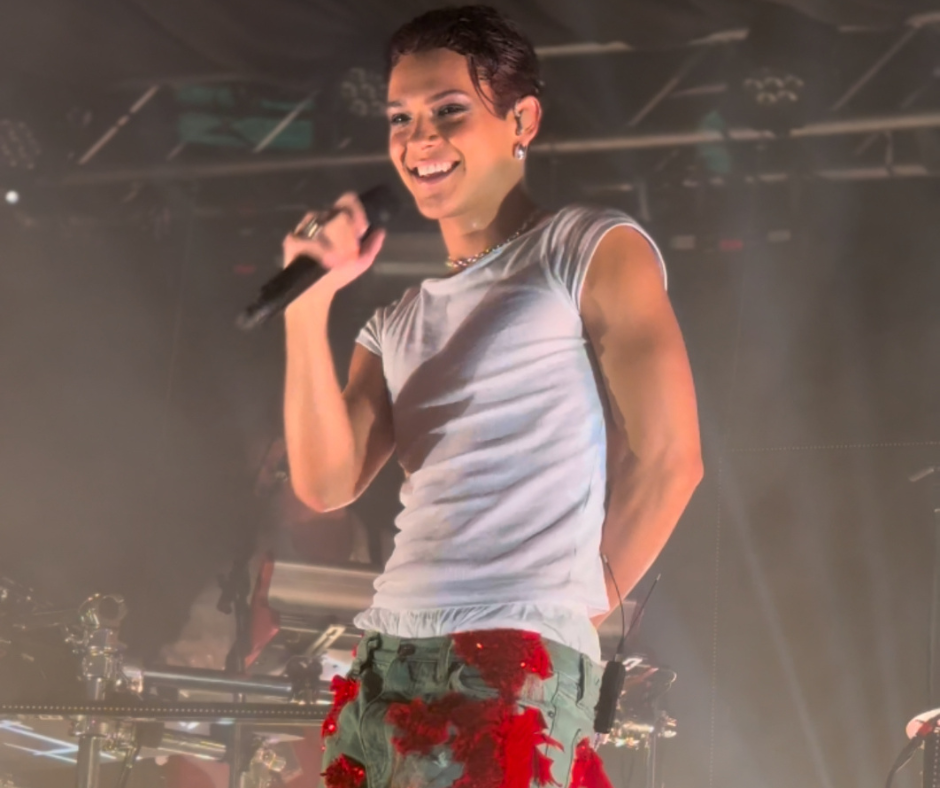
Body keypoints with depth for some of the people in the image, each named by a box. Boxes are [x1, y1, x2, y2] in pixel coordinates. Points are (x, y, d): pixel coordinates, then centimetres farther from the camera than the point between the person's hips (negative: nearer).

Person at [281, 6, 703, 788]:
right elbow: (326, 482, 5)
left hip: (517, 670, -7)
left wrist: (575, 610, 1)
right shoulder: (398, 326, 19)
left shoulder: (592, 253, 2)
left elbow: (668, 460, -4)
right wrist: (309, 305, 0)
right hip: (384, 666, 7)